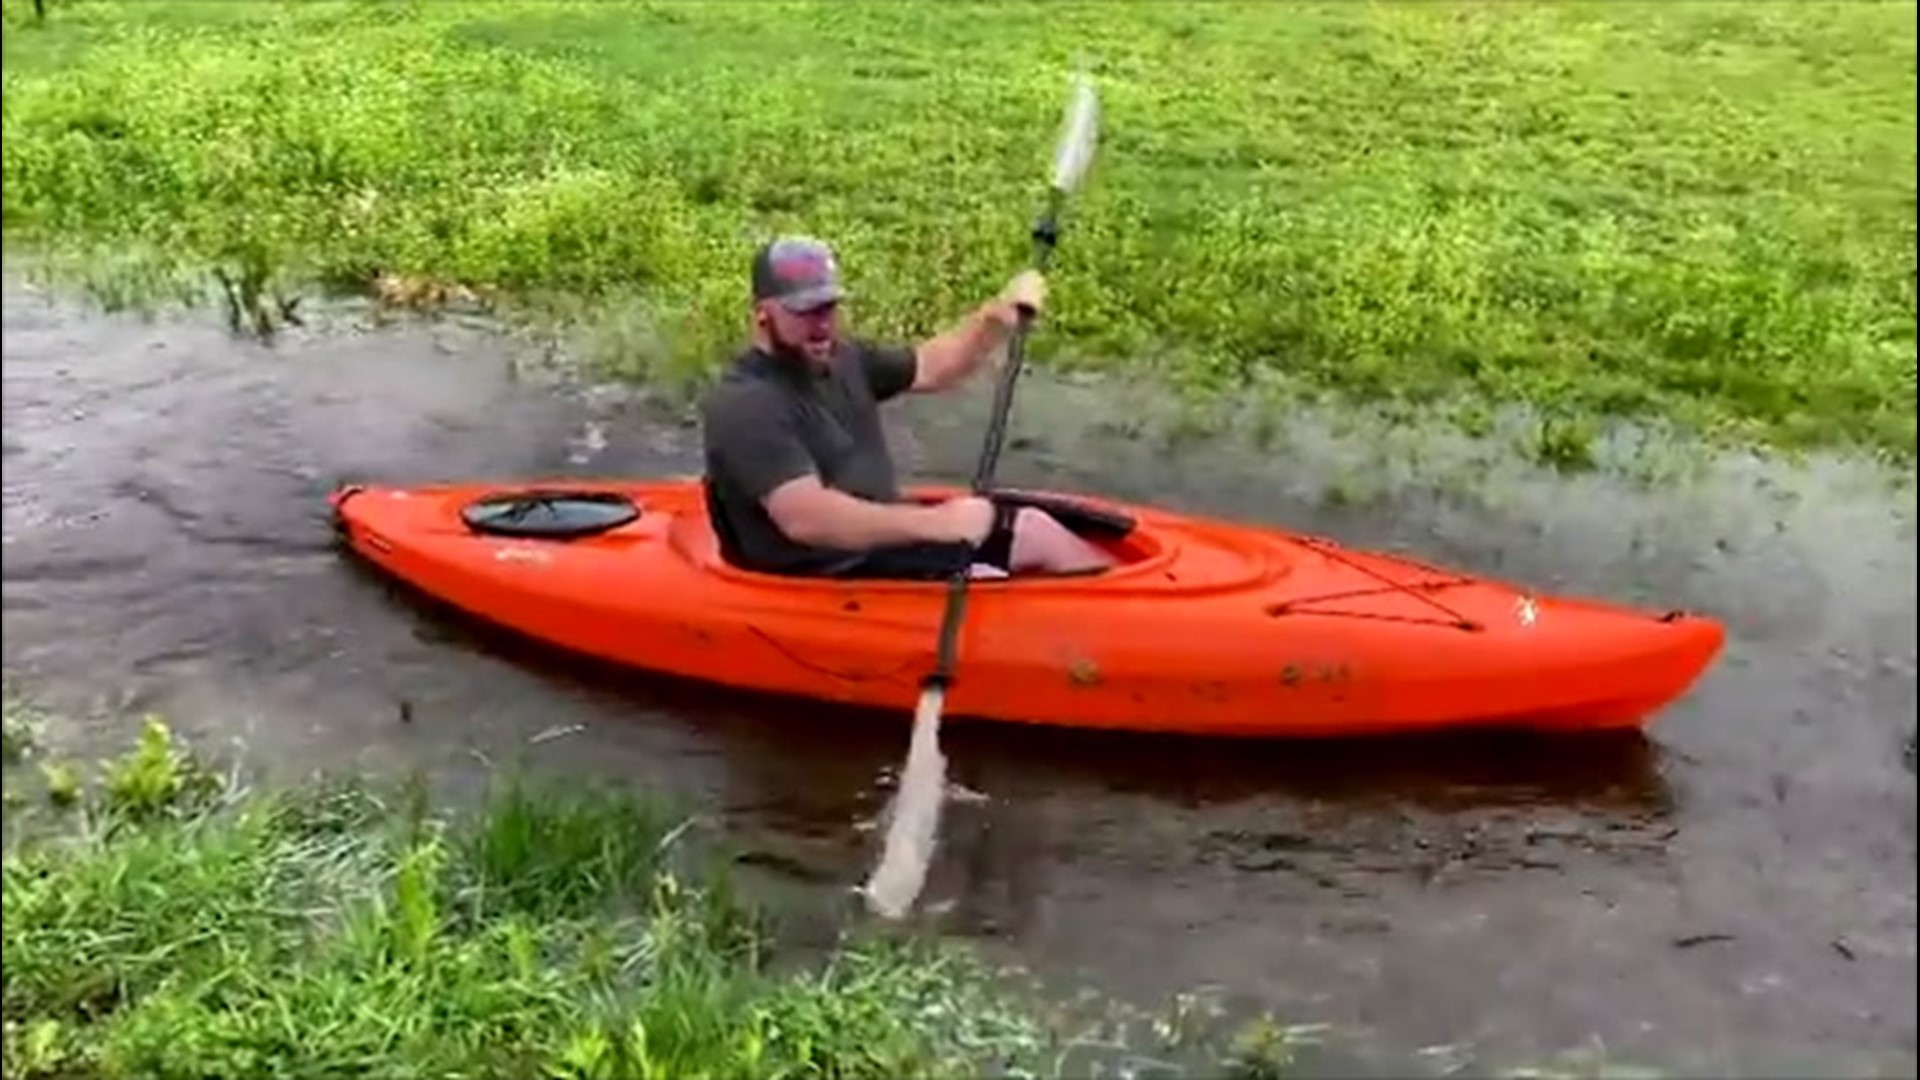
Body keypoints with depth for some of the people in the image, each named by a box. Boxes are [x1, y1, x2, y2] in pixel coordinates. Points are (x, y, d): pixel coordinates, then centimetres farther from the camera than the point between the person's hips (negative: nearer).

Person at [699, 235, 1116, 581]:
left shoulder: (840, 359, 5)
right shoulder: (745, 408, -24)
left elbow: (930, 367, 15)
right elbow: (806, 519, -35)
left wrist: (999, 315, -3)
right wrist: (933, 522, -39)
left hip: (887, 533, 10)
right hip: (826, 579, -9)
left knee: (1035, 530, 9)